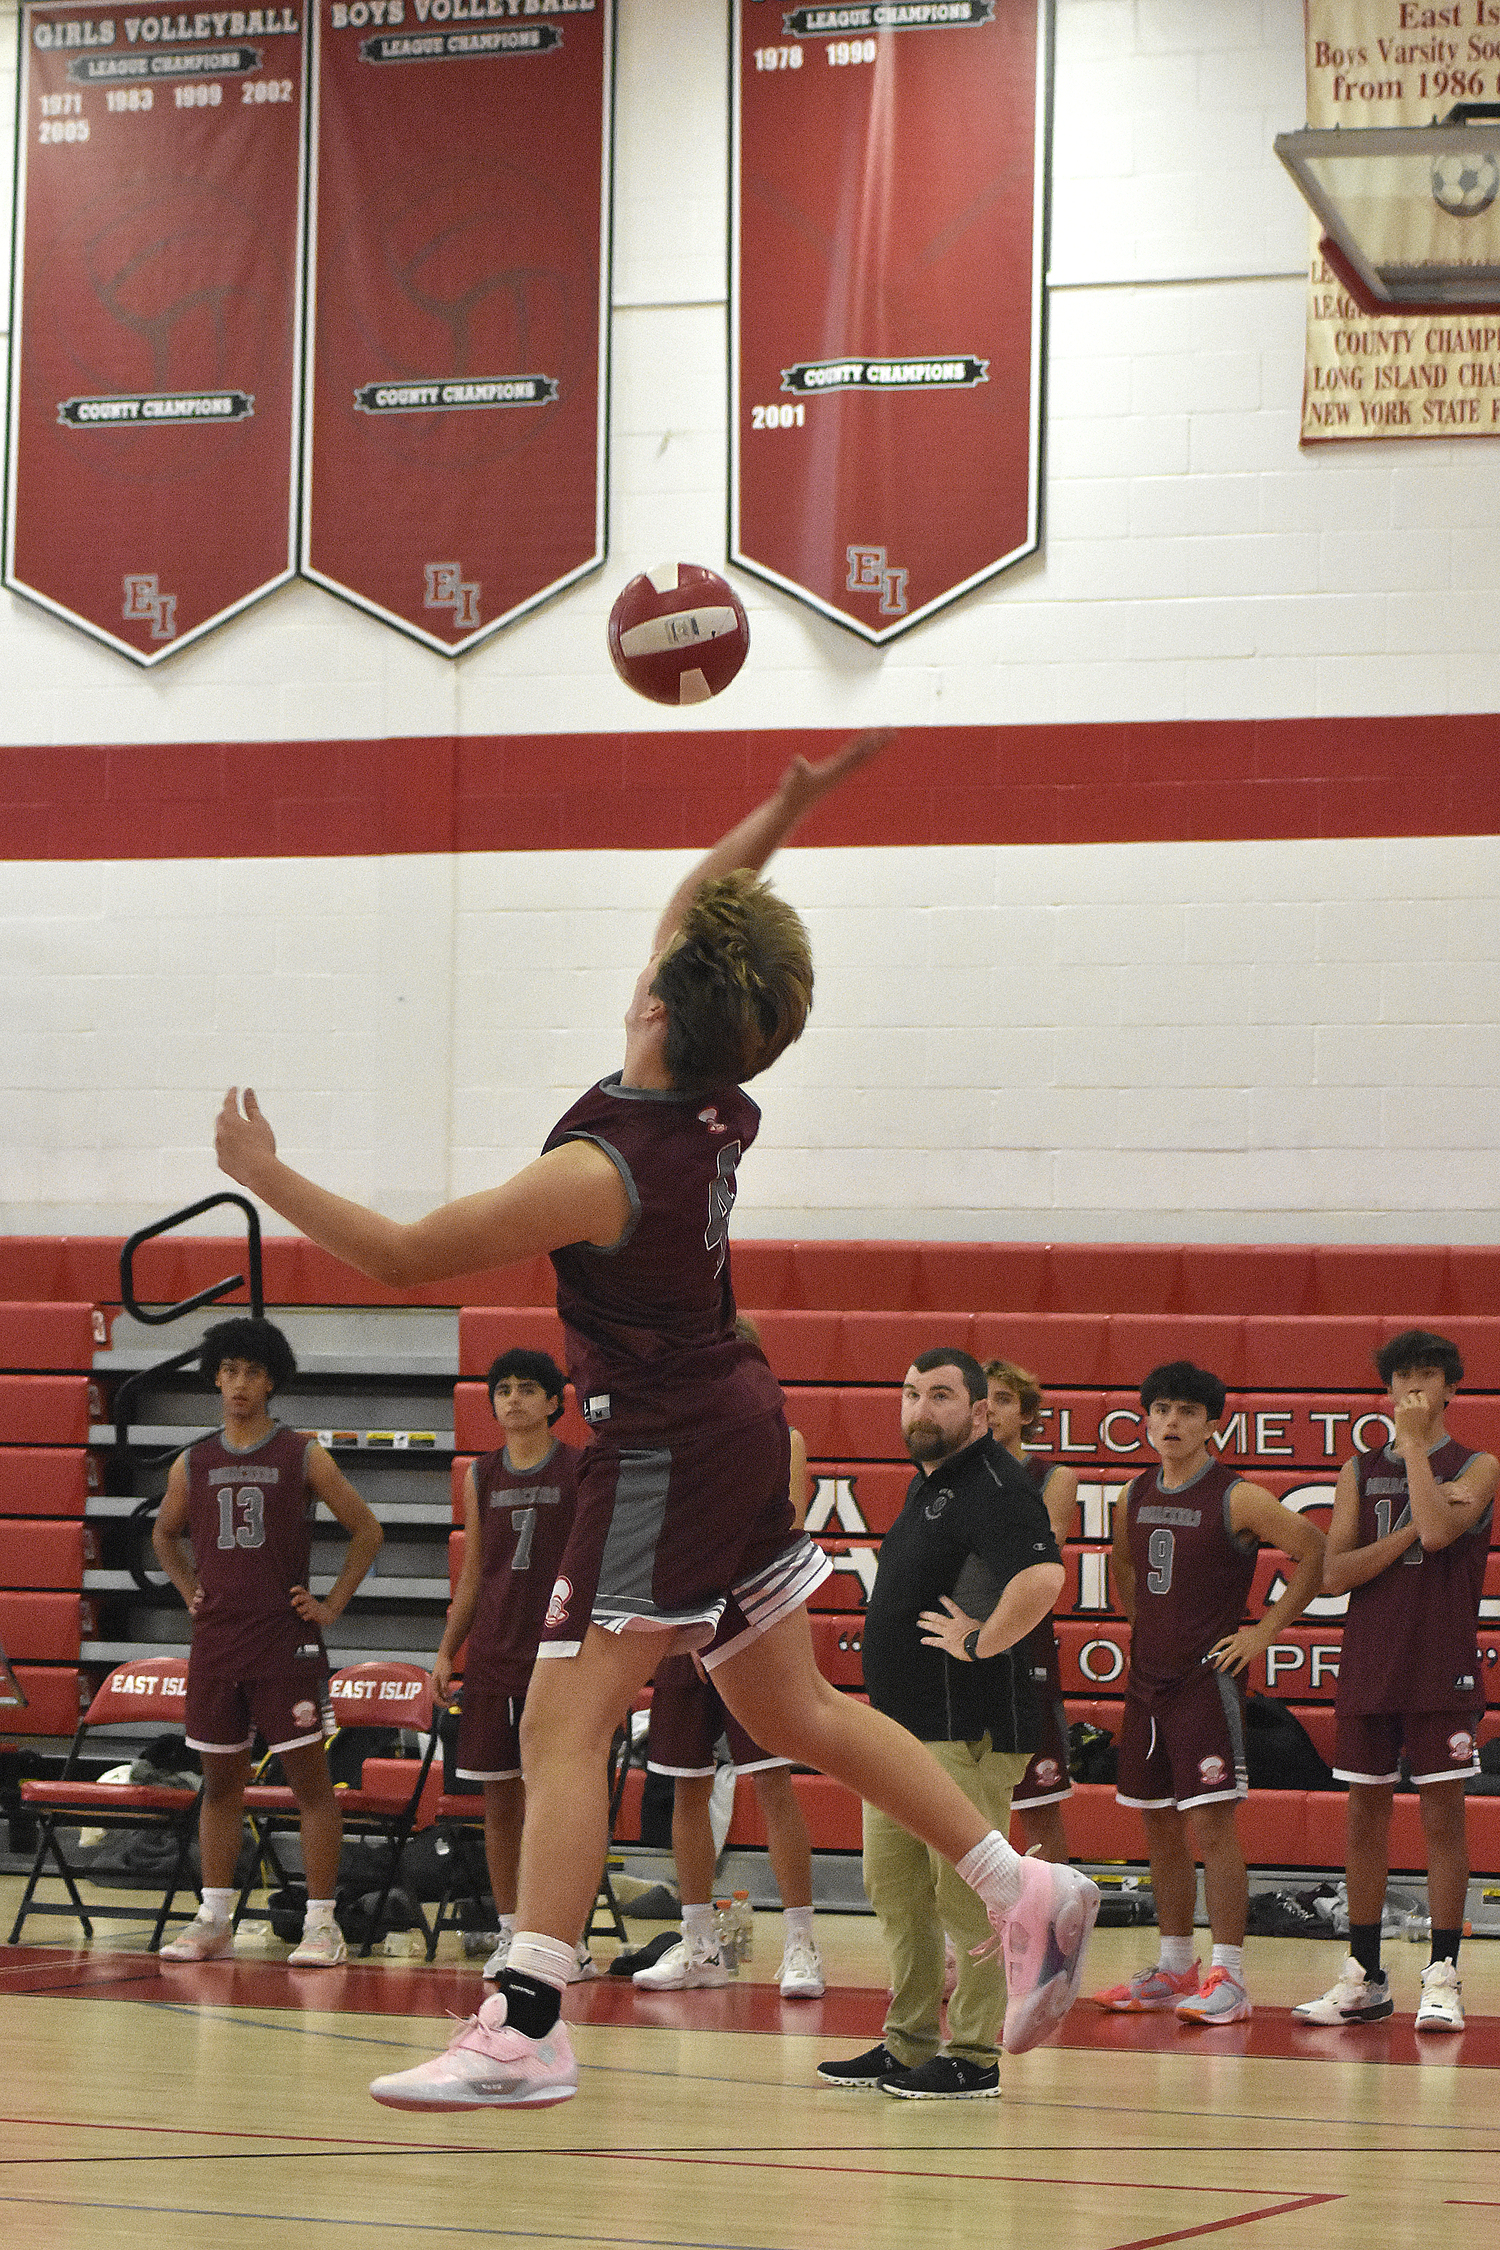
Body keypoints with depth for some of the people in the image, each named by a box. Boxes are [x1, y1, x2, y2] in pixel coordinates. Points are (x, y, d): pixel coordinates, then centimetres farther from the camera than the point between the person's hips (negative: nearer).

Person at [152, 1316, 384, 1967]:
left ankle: (321, 1923, -4)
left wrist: (331, 1605, -2)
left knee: (309, 1778, -5)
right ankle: (212, 1920, 14)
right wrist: (191, 1594, 13)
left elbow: (366, 1531, 4)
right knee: (220, 1781, 8)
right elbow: (165, 1534, 26)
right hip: (215, 1640, 4)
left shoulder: (303, 1456, -1)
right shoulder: (193, 1464, 8)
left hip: (287, 1641, -4)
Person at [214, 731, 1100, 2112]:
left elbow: (404, 1255, -15)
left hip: (665, 1451, -9)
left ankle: (526, 2028, -17)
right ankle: (1024, 1892, 18)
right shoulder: (721, 1108, -1)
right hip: (736, 1422, 9)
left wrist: (264, 1179, -5)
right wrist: (789, 805, 7)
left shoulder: (602, 1170, -23)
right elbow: (705, 906, 16)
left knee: (565, 1725, -11)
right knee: (798, 1713, 17)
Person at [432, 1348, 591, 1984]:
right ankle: (509, 1936, 12)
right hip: (491, 1657, 4)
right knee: (500, 1802, 5)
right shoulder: (481, 1475, 11)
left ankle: (569, 1939, 1)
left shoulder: (581, 1471, -1)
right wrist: (445, 1653, 11)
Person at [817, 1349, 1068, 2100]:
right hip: (900, 1725, 10)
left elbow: (1042, 1578, -33)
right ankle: (909, 2044, 22)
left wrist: (980, 1645, -22)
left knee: (965, 1896, -6)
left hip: (966, 1730, -10)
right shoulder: (926, 1485, 17)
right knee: (894, 1889, 14)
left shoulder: (994, 1487, -15)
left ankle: (973, 2058, -1)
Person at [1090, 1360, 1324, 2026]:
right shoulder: (1136, 1495, 9)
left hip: (1209, 1677, -7)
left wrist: (1265, 1632, -10)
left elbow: (1314, 1551, -10)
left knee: (1211, 1823, -10)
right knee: (1160, 1828, 11)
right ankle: (1174, 1968, 21)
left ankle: (1229, 1979, -9)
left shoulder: (1236, 1498, -11)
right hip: (1147, 1676, 7)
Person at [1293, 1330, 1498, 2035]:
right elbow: (1333, 1572, 2)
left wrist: (1414, 1441, -14)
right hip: (1368, 1665, 4)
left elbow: (1438, 1531, -20)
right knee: (1365, 1816, 6)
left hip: (1442, 1671, -4)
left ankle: (1443, 1977, 1)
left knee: (1442, 1817, -3)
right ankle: (1363, 1980, 12)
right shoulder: (1361, 1469, 11)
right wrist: (1409, 1534, -10)